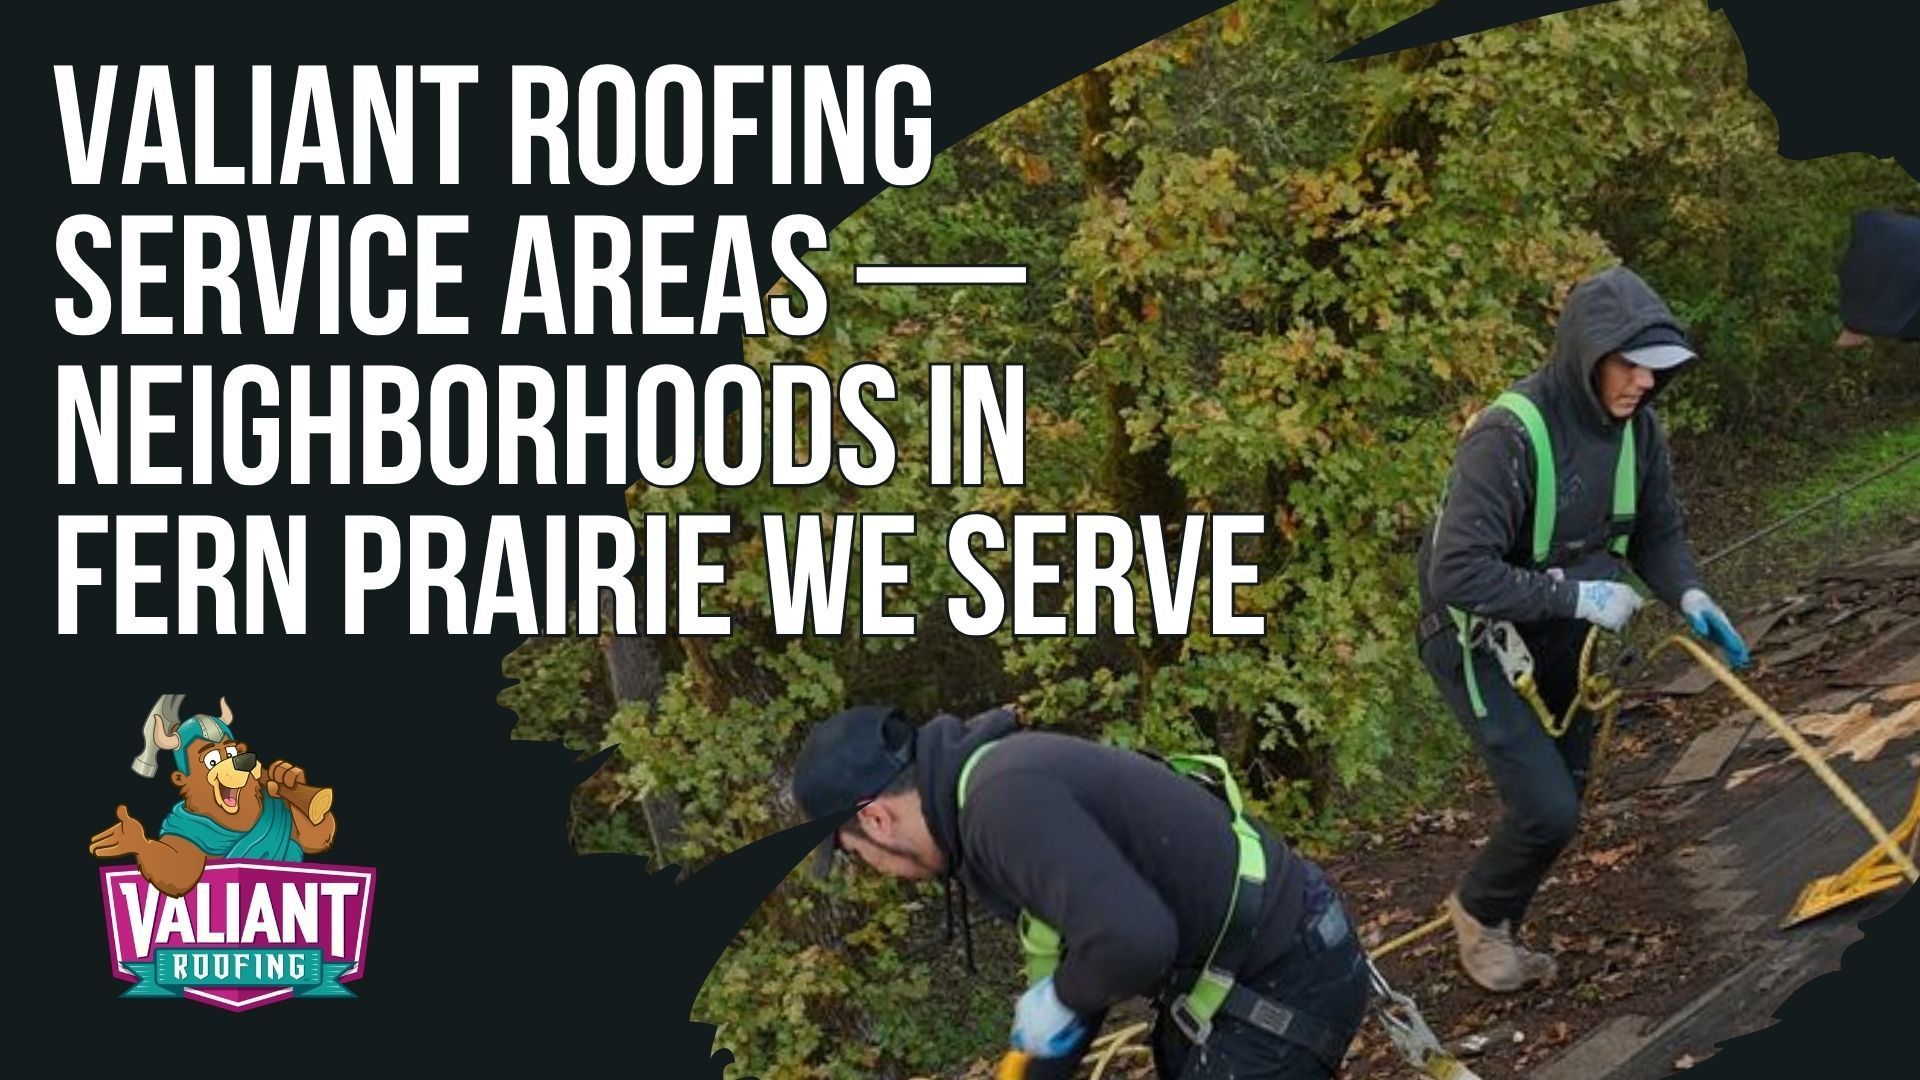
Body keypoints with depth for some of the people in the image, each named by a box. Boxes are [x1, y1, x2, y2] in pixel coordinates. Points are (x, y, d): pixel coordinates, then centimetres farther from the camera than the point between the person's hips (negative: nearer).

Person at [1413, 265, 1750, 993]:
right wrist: (1575, 595, -33)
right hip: (1477, 639, -7)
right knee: (1548, 810, -12)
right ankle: (1479, 909, 18)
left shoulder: (1635, 427, -9)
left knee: (1563, 796, 16)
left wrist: (1688, 594, -15)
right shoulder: (1509, 436, -31)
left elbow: (1657, 531, 5)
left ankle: (1497, 934, 38)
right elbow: (1457, 574, -34)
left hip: (1559, 636, 7)